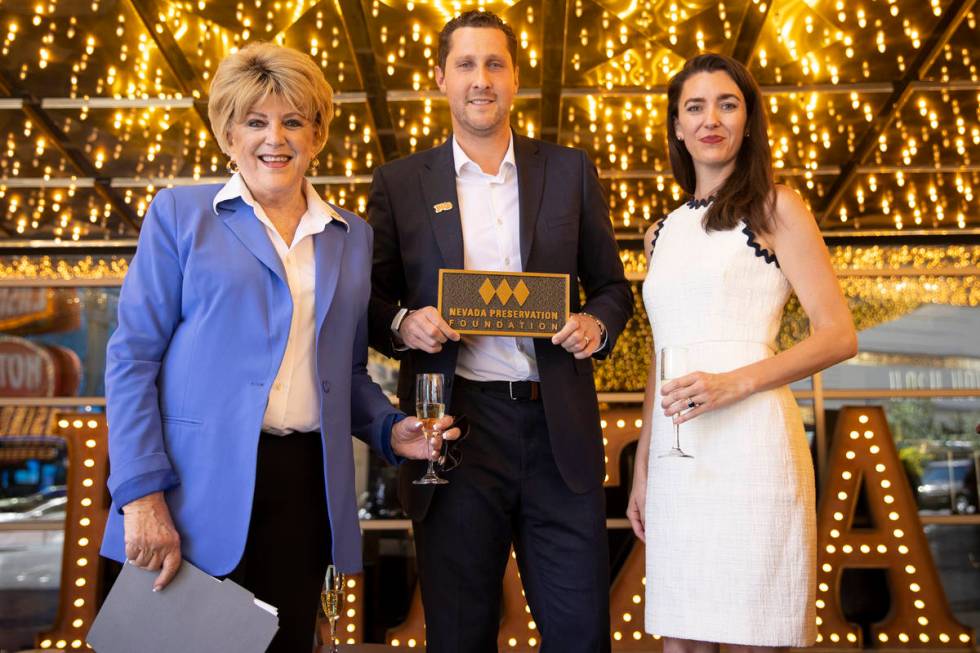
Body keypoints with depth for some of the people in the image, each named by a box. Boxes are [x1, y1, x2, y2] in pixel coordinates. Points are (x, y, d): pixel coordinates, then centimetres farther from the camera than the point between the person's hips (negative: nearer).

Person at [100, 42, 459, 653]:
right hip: (199, 487, -3)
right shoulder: (181, 213, 2)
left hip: (305, 483, 3)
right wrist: (142, 493, -11)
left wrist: (390, 429, 0)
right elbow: (133, 356, -3)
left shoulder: (353, 236, 13)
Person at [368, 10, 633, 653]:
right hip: (456, 427, 0)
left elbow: (611, 285, 13)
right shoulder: (400, 183, 6)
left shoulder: (570, 171, 9)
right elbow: (371, 303, 10)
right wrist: (402, 324, -12)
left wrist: (597, 323, -8)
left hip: (559, 430, 1)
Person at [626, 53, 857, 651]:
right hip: (676, 453, 5)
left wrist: (734, 382, -17)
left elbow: (839, 335, -4)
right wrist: (642, 468, 17)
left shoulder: (776, 208, 3)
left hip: (748, 439, -5)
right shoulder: (663, 233, 18)